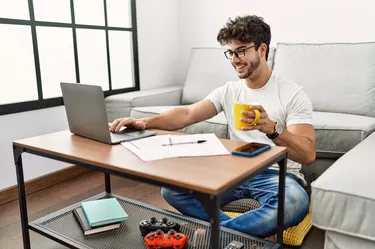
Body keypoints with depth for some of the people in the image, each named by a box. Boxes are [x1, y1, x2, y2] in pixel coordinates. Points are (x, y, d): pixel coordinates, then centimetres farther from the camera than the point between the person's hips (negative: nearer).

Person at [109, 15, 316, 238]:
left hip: (277, 175, -3)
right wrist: (146, 122, -23)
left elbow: (308, 155, -17)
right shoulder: (228, 90, 8)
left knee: (296, 201, -39)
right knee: (172, 188, -14)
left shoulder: (293, 94, -7)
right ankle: (236, 232, -19)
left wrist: (272, 128, -36)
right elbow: (187, 114, -5)